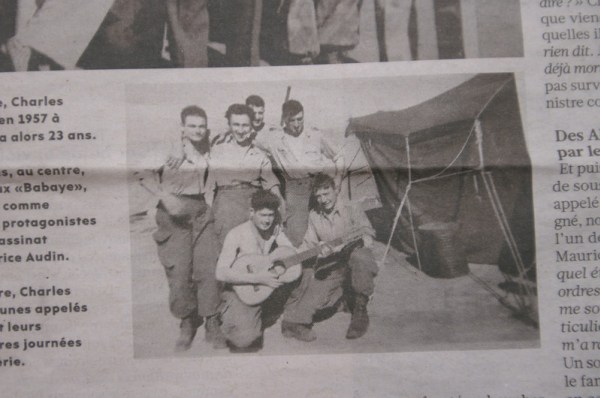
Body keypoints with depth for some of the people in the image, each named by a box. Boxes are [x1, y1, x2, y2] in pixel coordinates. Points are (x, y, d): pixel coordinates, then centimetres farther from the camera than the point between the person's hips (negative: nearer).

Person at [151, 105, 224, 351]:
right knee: (179, 272, -3)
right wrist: (166, 198, -21)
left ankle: (211, 324, 10)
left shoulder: (207, 145, 7)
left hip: (201, 210, 3)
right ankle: (186, 324, 16)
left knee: (208, 268, -2)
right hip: (174, 213, -3)